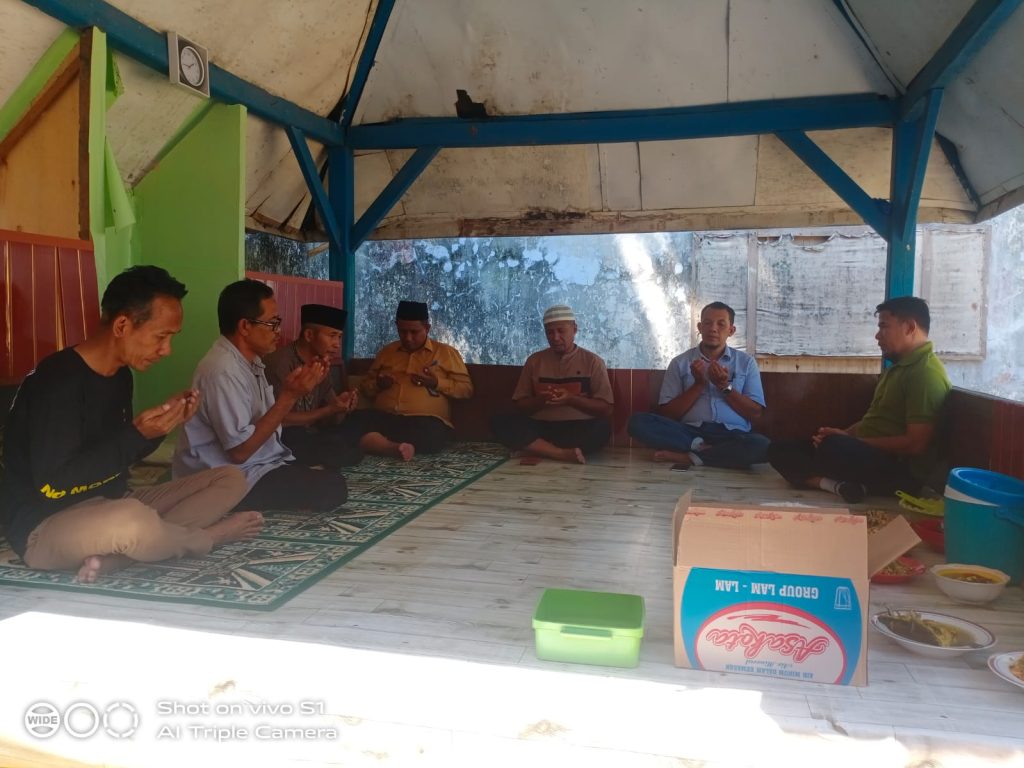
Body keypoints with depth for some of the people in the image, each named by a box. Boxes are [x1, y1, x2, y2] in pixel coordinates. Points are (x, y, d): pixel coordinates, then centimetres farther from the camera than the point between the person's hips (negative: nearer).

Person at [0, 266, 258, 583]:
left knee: (231, 479, 2)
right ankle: (207, 537, -9)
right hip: (46, 527, -9)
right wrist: (137, 435, -25)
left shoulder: (120, 374, 6)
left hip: (110, 509, 9)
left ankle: (117, 553, -19)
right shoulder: (56, 381, -20)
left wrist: (162, 423, -3)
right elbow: (52, 487, -22)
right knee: (132, 519, -43)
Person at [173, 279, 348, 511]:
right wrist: (289, 396, -25)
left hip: (258, 463, 10)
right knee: (332, 488, -19)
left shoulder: (249, 360, 6)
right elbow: (240, 450, -24)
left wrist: (297, 389, -3)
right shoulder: (224, 371, -24)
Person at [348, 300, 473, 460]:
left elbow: (466, 389, 9)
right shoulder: (387, 352, 25)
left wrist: (437, 383, -7)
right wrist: (378, 384, 4)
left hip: (425, 421, -3)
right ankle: (395, 449, -49)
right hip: (384, 418, 3)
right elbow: (365, 386, 29)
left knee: (432, 433, -41)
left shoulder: (447, 352, 15)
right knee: (354, 422, -32)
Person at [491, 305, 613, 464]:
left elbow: (605, 409, -1)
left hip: (578, 429, -2)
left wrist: (571, 399, -16)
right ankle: (564, 454, -32)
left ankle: (538, 449, -24)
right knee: (501, 422, -24)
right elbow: (520, 405, 11)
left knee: (602, 428, -35)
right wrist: (540, 400, -11)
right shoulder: (534, 360, 12)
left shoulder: (592, 361, 5)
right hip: (540, 428, 2)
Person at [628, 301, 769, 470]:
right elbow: (668, 414, 4)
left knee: (761, 445, -35)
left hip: (732, 434, 0)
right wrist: (699, 384, -6)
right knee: (638, 422, -24)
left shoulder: (746, 362, 12)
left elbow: (755, 412, 6)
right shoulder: (680, 362, 9)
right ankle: (702, 448, -23)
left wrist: (725, 386, -6)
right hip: (690, 432, 0)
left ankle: (688, 457, -23)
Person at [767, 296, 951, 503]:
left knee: (833, 447, -41)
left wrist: (852, 441, -14)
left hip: (900, 470, -11)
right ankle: (840, 485, -20)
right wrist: (844, 434, 4)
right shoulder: (900, 366, 19)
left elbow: (915, 444, -22)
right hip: (867, 454, 11)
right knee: (780, 449, -1)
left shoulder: (926, 372, -14)